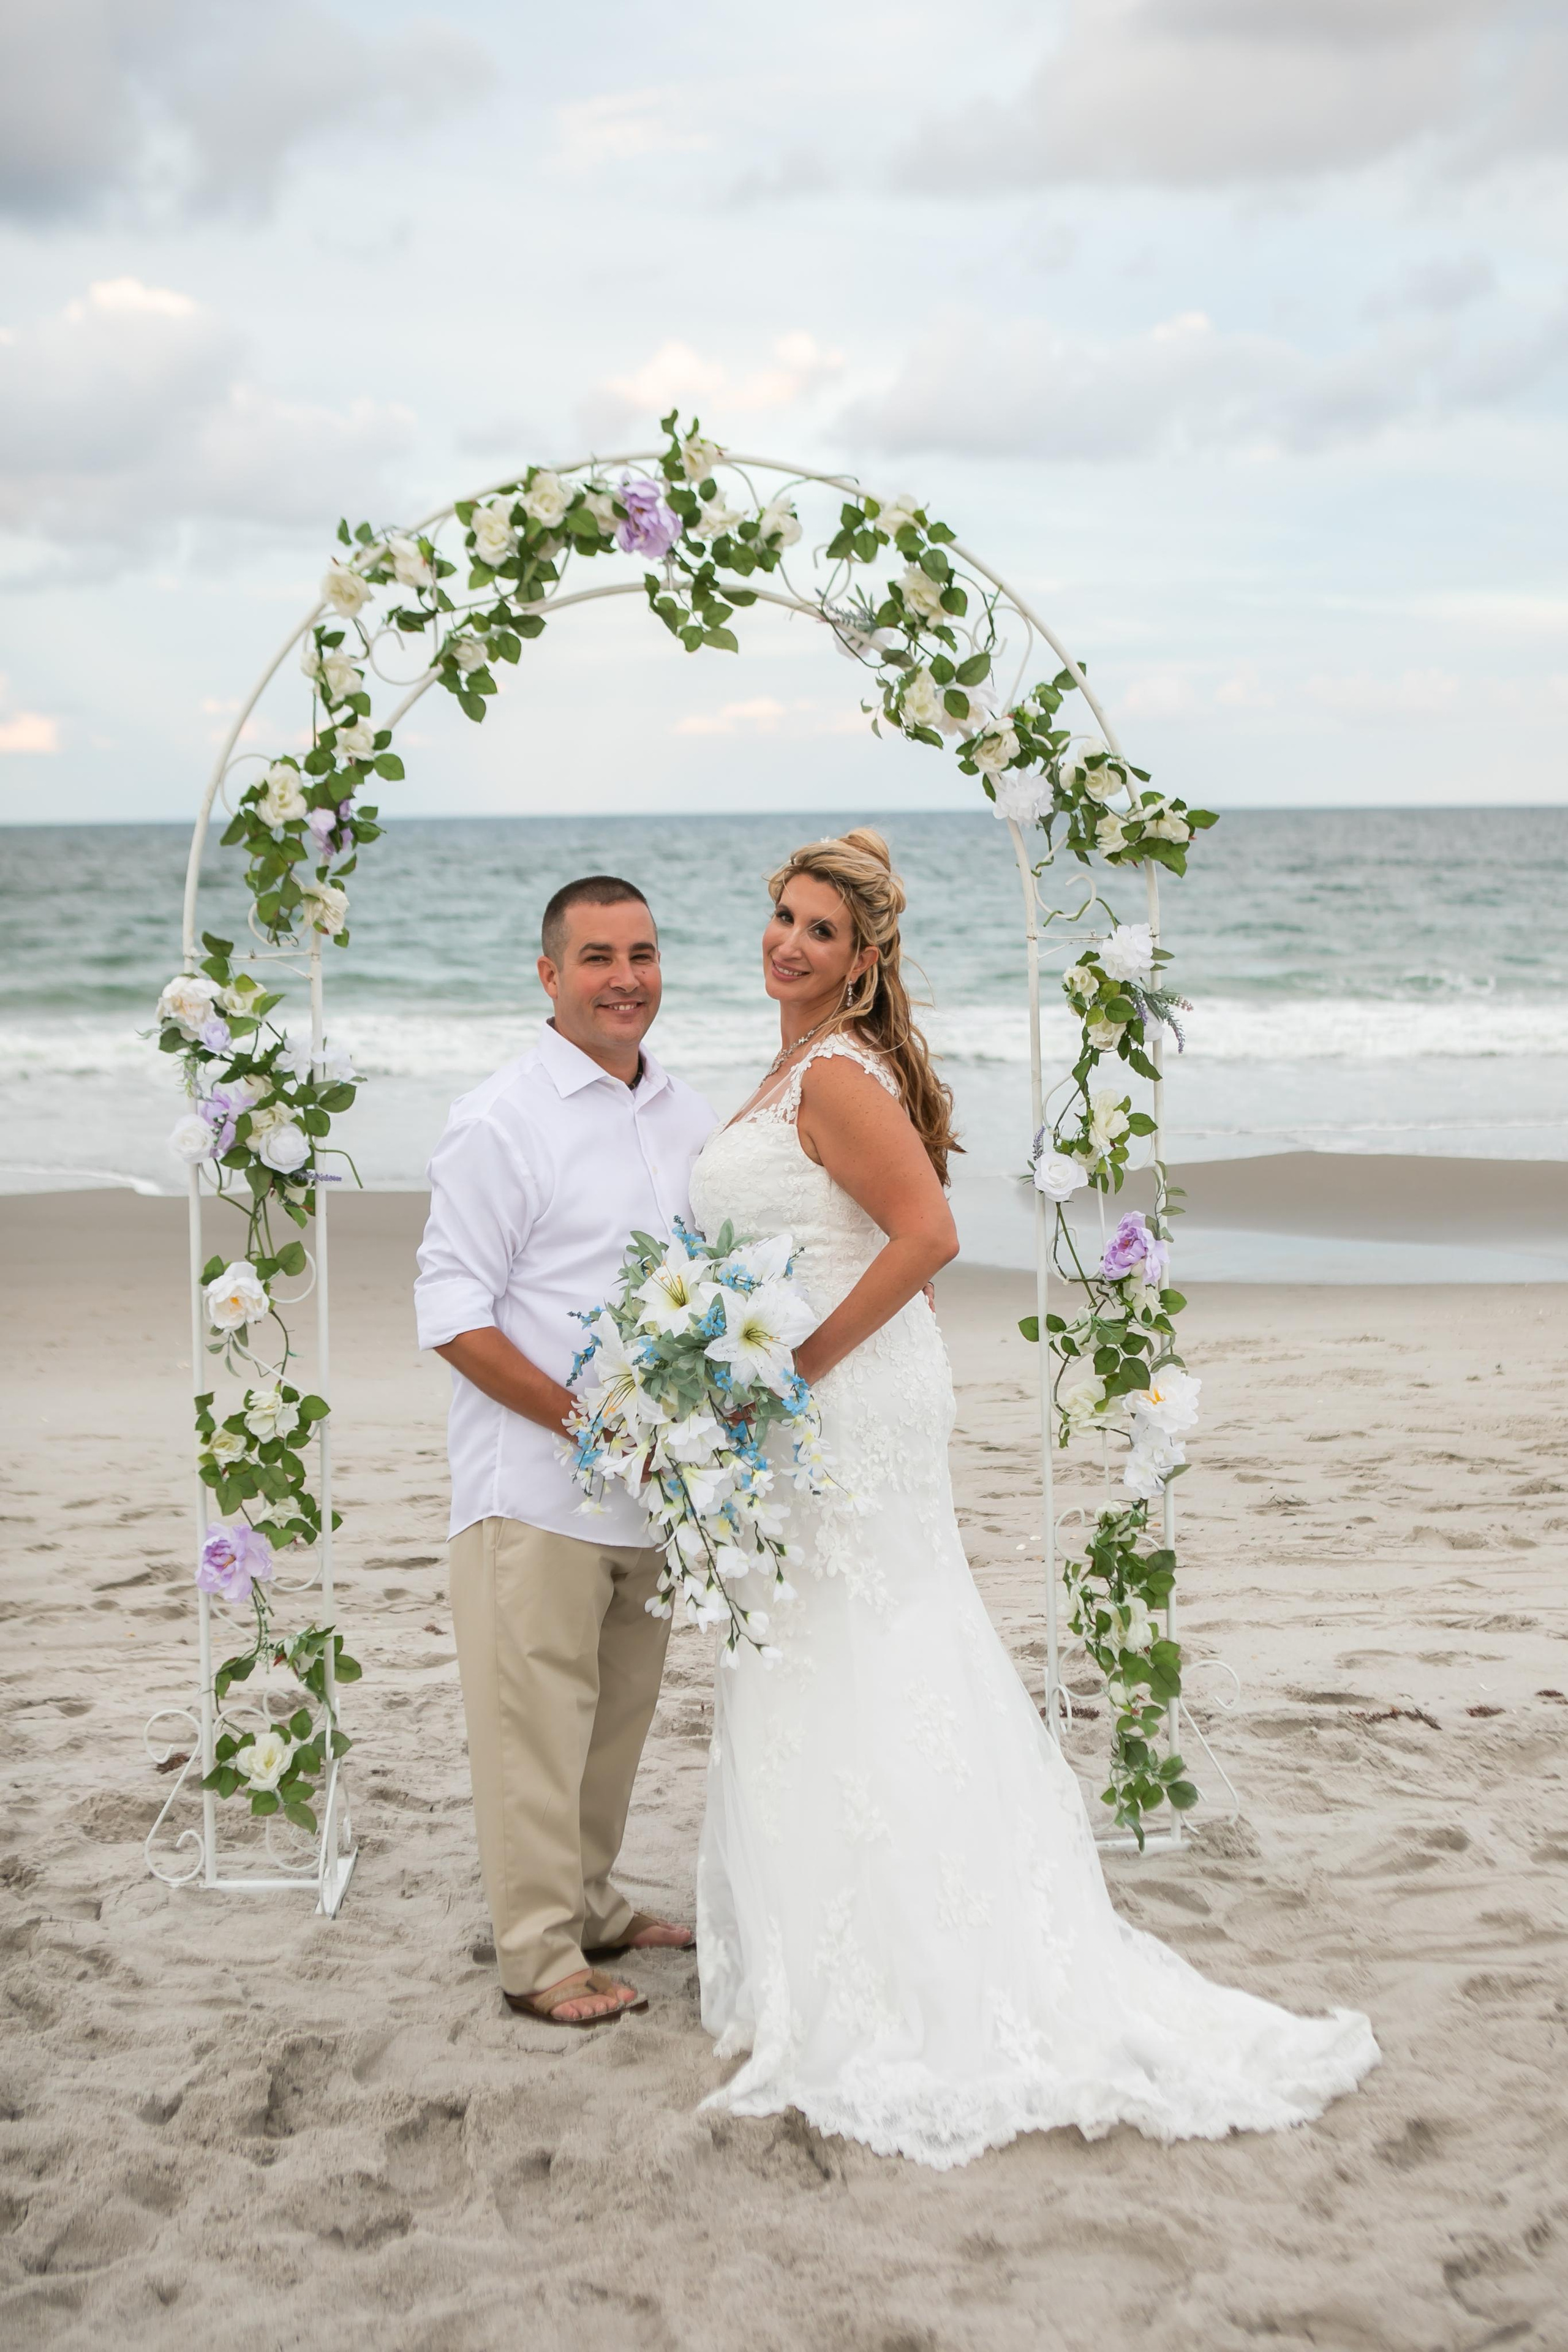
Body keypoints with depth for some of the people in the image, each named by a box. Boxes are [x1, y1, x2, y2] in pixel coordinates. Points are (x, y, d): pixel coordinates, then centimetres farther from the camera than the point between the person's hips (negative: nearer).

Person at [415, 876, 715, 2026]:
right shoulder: (501, 1123, -10)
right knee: (535, 1720, -2)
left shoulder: (689, 1116, 11)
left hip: (656, 1485, 7)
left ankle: (592, 1902, 32)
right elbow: (451, 1311, -12)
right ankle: (539, 1952, 10)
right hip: (535, 1488, -6)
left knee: (619, 1712, 16)